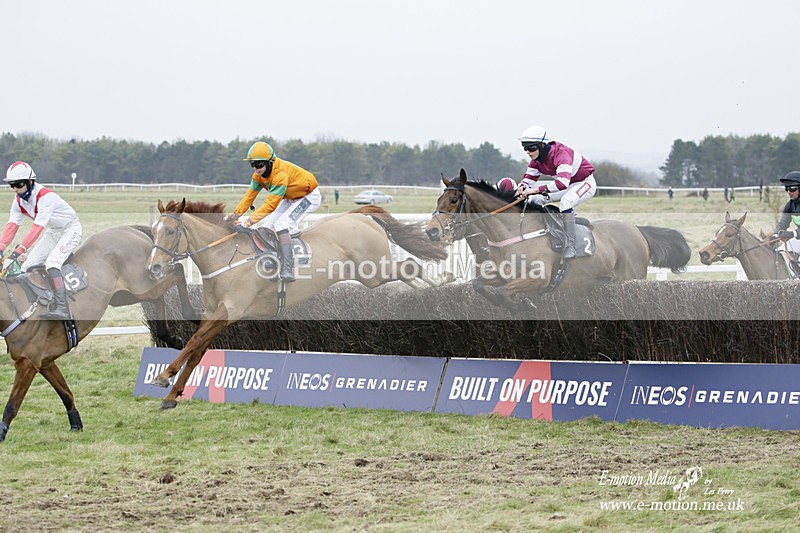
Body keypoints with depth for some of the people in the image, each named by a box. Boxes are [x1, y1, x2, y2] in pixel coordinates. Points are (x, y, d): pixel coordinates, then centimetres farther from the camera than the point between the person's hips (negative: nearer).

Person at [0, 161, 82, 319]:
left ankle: (62, 309, -37)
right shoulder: (18, 201, -7)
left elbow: (37, 229, -39)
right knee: (28, 267, -1)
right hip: (53, 232, 9)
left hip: (70, 229, -9)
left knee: (52, 262, -30)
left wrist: (17, 253, -45)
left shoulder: (45, 197, -32)